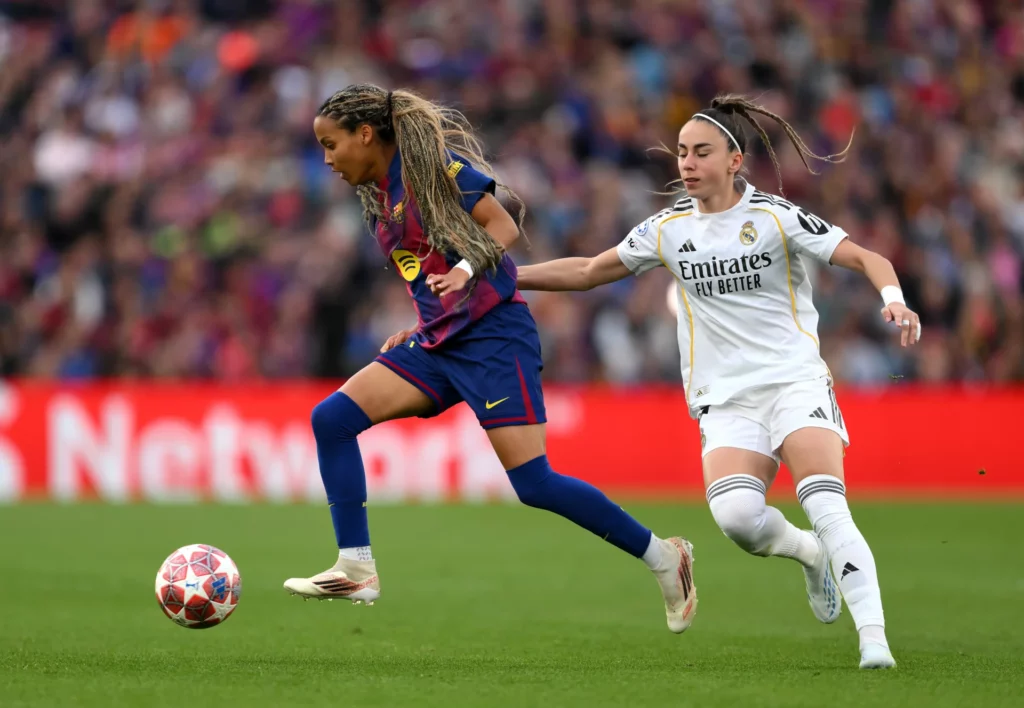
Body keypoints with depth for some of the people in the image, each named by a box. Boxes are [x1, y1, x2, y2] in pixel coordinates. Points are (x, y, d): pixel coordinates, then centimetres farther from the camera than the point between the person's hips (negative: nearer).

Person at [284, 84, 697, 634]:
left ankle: (663, 557, 1)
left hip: (493, 332, -8)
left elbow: (503, 226, -11)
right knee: (331, 418, -6)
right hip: (438, 341, 8)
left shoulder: (431, 160, -7)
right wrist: (421, 328, 12)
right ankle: (356, 570, -5)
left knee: (533, 483, -13)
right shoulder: (377, 197, 17)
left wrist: (465, 270, -27)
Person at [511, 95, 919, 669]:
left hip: (796, 380, -3)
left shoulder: (775, 217, -3)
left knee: (827, 508, -24)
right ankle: (810, 554, 6)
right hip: (726, 400, 3)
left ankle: (874, 637, -26)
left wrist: (893, 299, -29)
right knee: (735, 514, -25)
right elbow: (589, 271, 20)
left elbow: (865, 258, -9)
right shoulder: (668, 229, 10)